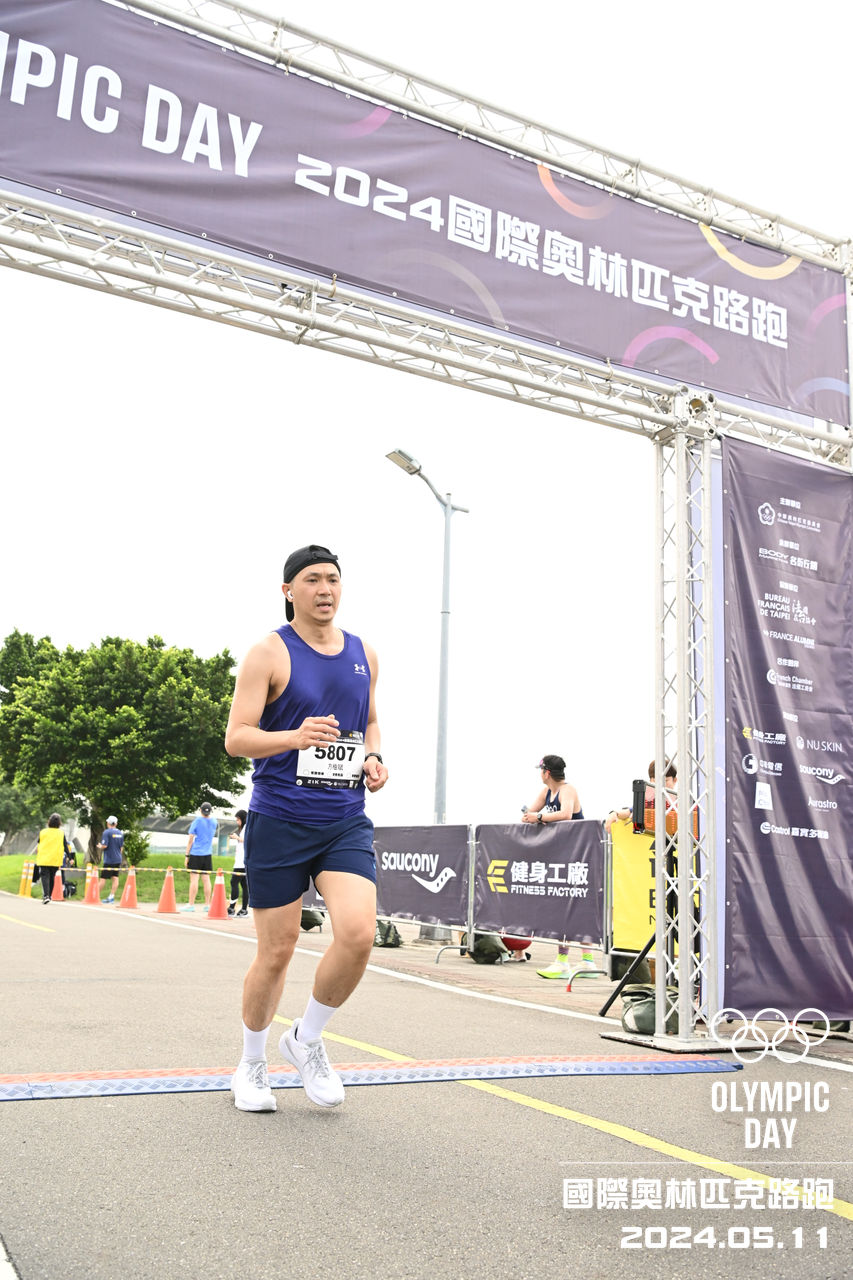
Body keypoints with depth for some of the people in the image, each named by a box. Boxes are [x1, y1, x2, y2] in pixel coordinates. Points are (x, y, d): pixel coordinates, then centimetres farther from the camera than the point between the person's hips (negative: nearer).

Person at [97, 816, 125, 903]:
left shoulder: (107, 832, -10)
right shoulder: (120, 833, 9)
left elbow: (104, 846, -17)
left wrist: (99, 846, 3)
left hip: (109, 860, -6)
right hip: (118, 859, 6)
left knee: (102, 878, 2)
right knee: (115, 878, 2)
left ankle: (97, 895, 9)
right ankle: (112, 896, 0)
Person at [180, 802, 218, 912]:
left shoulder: (197, 821, -7)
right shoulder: (214, 821, 6)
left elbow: (190, 839, -6)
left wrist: (187, 855, -1)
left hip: (196, 853, -4)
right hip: (208, 854, 4)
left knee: (194, 878, -3)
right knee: (206, 879, 6)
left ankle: (191, 904, -2)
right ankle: (207, 905, 6)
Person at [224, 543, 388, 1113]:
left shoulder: (364, 654, 10)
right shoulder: (269, 654, -5)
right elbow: (236, 738, -10)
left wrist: (374, 758, 3)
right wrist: (295, 736, -27)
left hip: (346, 821, 4)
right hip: (279, 821, -4)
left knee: (359, 934, -15)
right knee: (276, 953, 4)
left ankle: (308, 1038, 13)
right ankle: (252, 1066, 29)